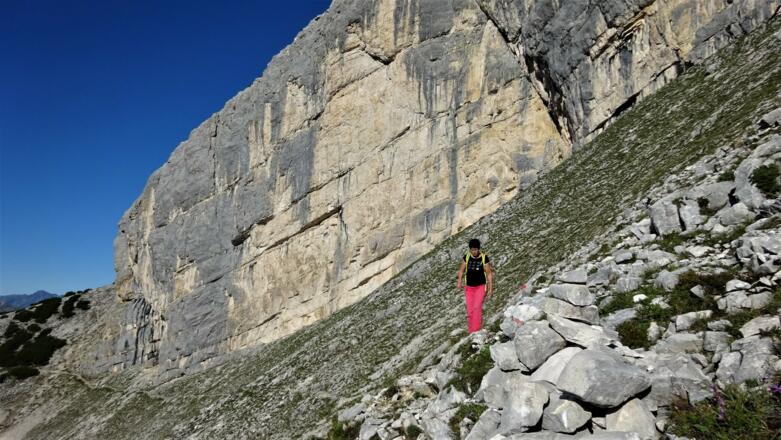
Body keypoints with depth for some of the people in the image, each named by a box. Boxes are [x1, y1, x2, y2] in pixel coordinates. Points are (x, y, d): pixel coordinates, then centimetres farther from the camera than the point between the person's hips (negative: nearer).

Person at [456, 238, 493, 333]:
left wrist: (490, 289, -7)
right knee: (470, 310, 5)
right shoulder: (467, 257, -3)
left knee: (477, 307, -20)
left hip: (480, 287, -3)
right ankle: (471, 331, 20)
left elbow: (489, 274, -6)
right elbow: (461, 270, 4)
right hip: (469, 287, 3)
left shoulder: (484, 258, -11)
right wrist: (459, 281, -12)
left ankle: (476, 330, -18)